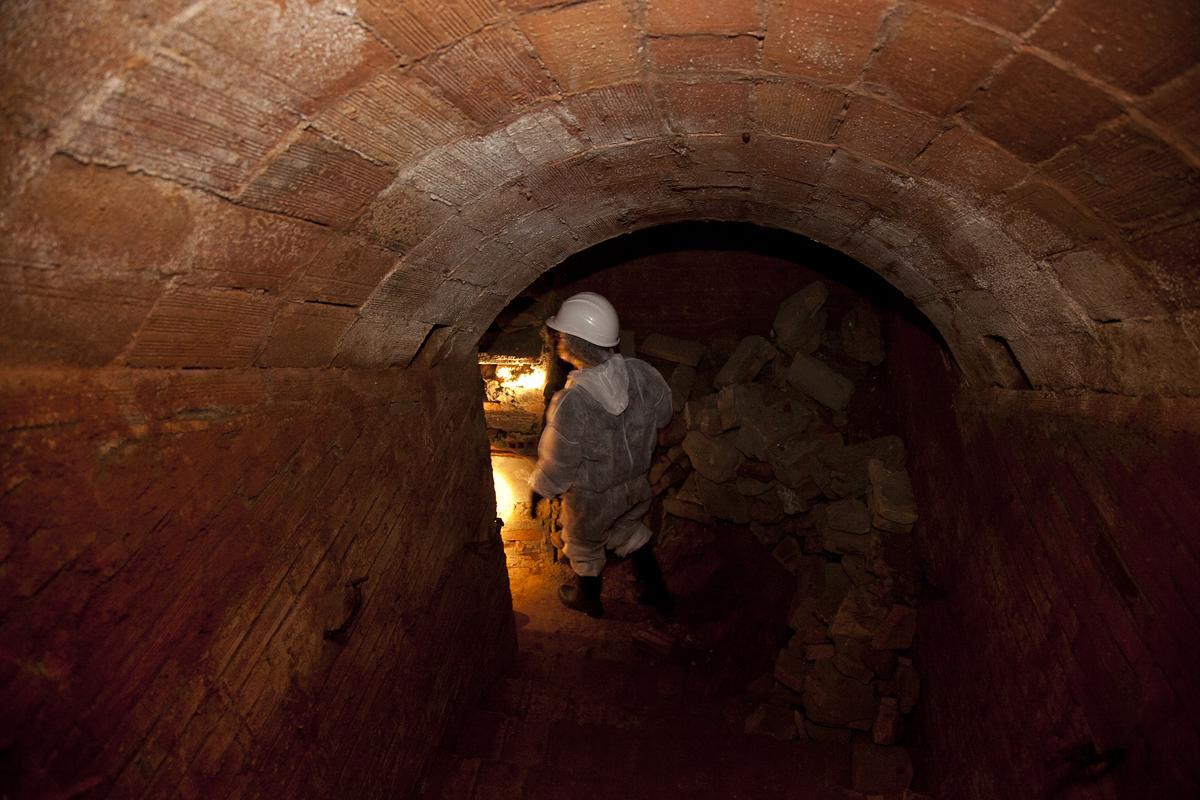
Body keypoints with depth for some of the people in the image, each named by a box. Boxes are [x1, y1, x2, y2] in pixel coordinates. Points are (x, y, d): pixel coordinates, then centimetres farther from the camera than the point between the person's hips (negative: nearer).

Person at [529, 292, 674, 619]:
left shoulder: (571, 404, -38)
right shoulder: (640, 372, -22)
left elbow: (557, 467, -23)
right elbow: (662, 414, -2)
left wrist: (539, 484, -1)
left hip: (594, 497, -4)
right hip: (637, 484, 5)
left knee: (584, 546, 27)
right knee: (629, 529, 34)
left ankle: (588, 598, 53)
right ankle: (656, 590, 47)